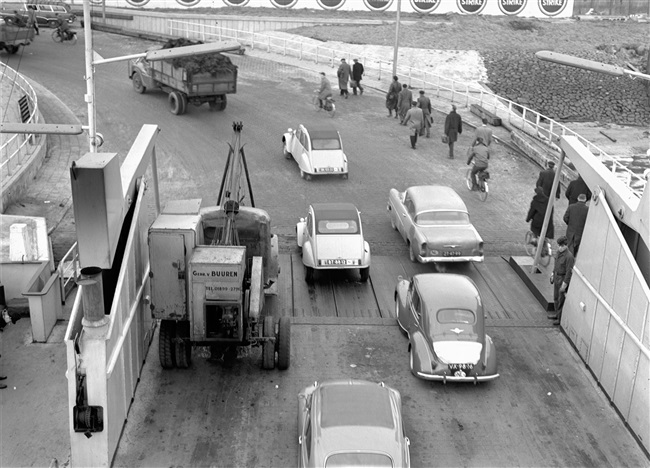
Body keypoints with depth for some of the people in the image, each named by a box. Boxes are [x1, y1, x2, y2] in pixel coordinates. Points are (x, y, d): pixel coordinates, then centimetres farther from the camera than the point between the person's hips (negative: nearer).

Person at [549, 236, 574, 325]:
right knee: (556, 297, 21)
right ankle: (557, 314, 37)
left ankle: (561, 319, 12)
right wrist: (553, 274, 21)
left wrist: (564, 284, -21)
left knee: (561, 299, 1)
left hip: (563, 278, -9)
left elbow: (569, 272, -23)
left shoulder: (569, 256, -25)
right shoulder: (559, 252, 1)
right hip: (557, 276, 9)